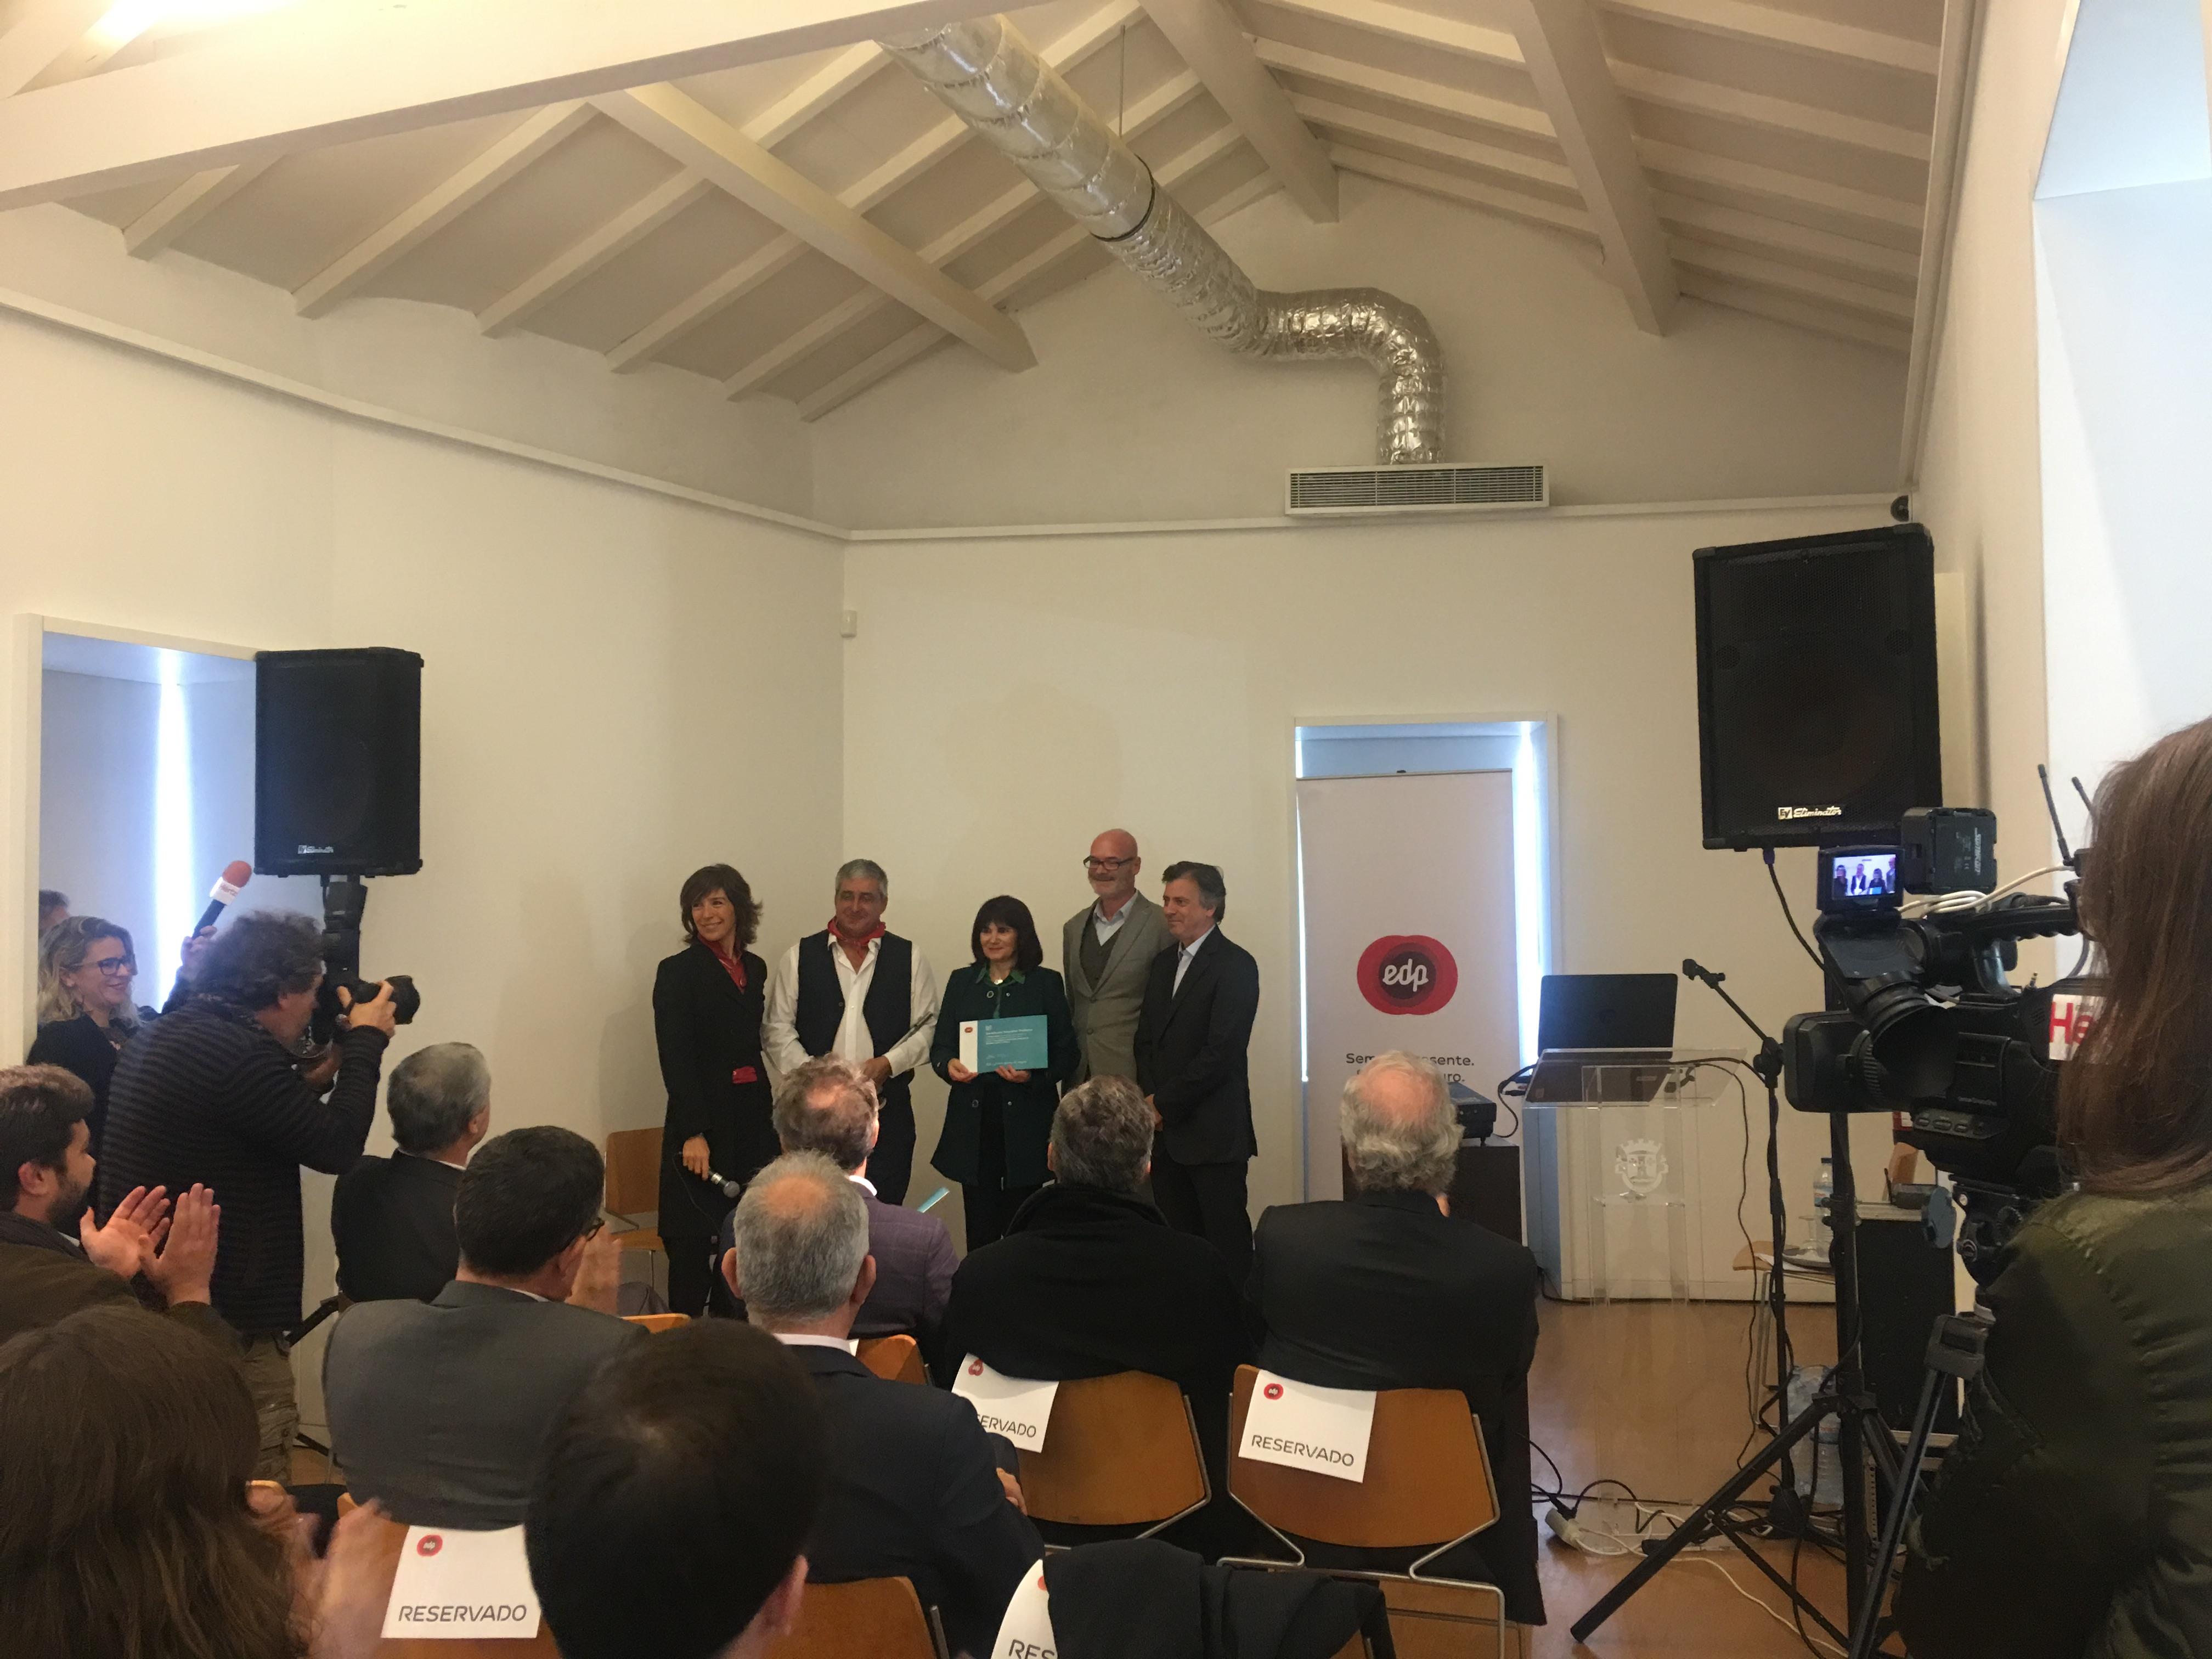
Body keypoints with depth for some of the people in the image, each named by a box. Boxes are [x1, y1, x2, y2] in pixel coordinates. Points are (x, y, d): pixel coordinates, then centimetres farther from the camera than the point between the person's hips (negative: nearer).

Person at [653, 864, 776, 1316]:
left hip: (752, 1121, 6)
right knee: (694, 1244, -3)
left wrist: (770, 1120, 9)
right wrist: (693, 1133, -19)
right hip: (703, 1122, -5)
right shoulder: (678, 972, -6)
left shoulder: (755, 969, 11)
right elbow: (674, 1058, -12)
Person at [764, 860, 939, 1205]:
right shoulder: (800, 957, 7)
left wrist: (888, 1063, -9)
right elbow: (779, 1029, 6)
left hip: (888, 1109, 0)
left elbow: (928, 1027, 5)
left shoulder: (910, 959, 7)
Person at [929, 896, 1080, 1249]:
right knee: (980, 1227, 2)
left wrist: (1033, 1075, -18)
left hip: (1026, 1118, -2)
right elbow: (940, 1047, 11)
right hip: (973, 1117, 2)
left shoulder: (1046, 984, 3)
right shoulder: (962, 982, 12)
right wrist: (949, 1065, -12)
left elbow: (1067, 1054, 1)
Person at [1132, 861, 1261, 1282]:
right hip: (1165, 1130, 7)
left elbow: (1222, 1050, -16)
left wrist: (1166, 1102, -11)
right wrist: (1150, 1098, 0)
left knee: (1227, 1244, -2)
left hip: (1214, 1133, -7)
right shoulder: (1163, 963, 15)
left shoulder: (1235, 965, -9)